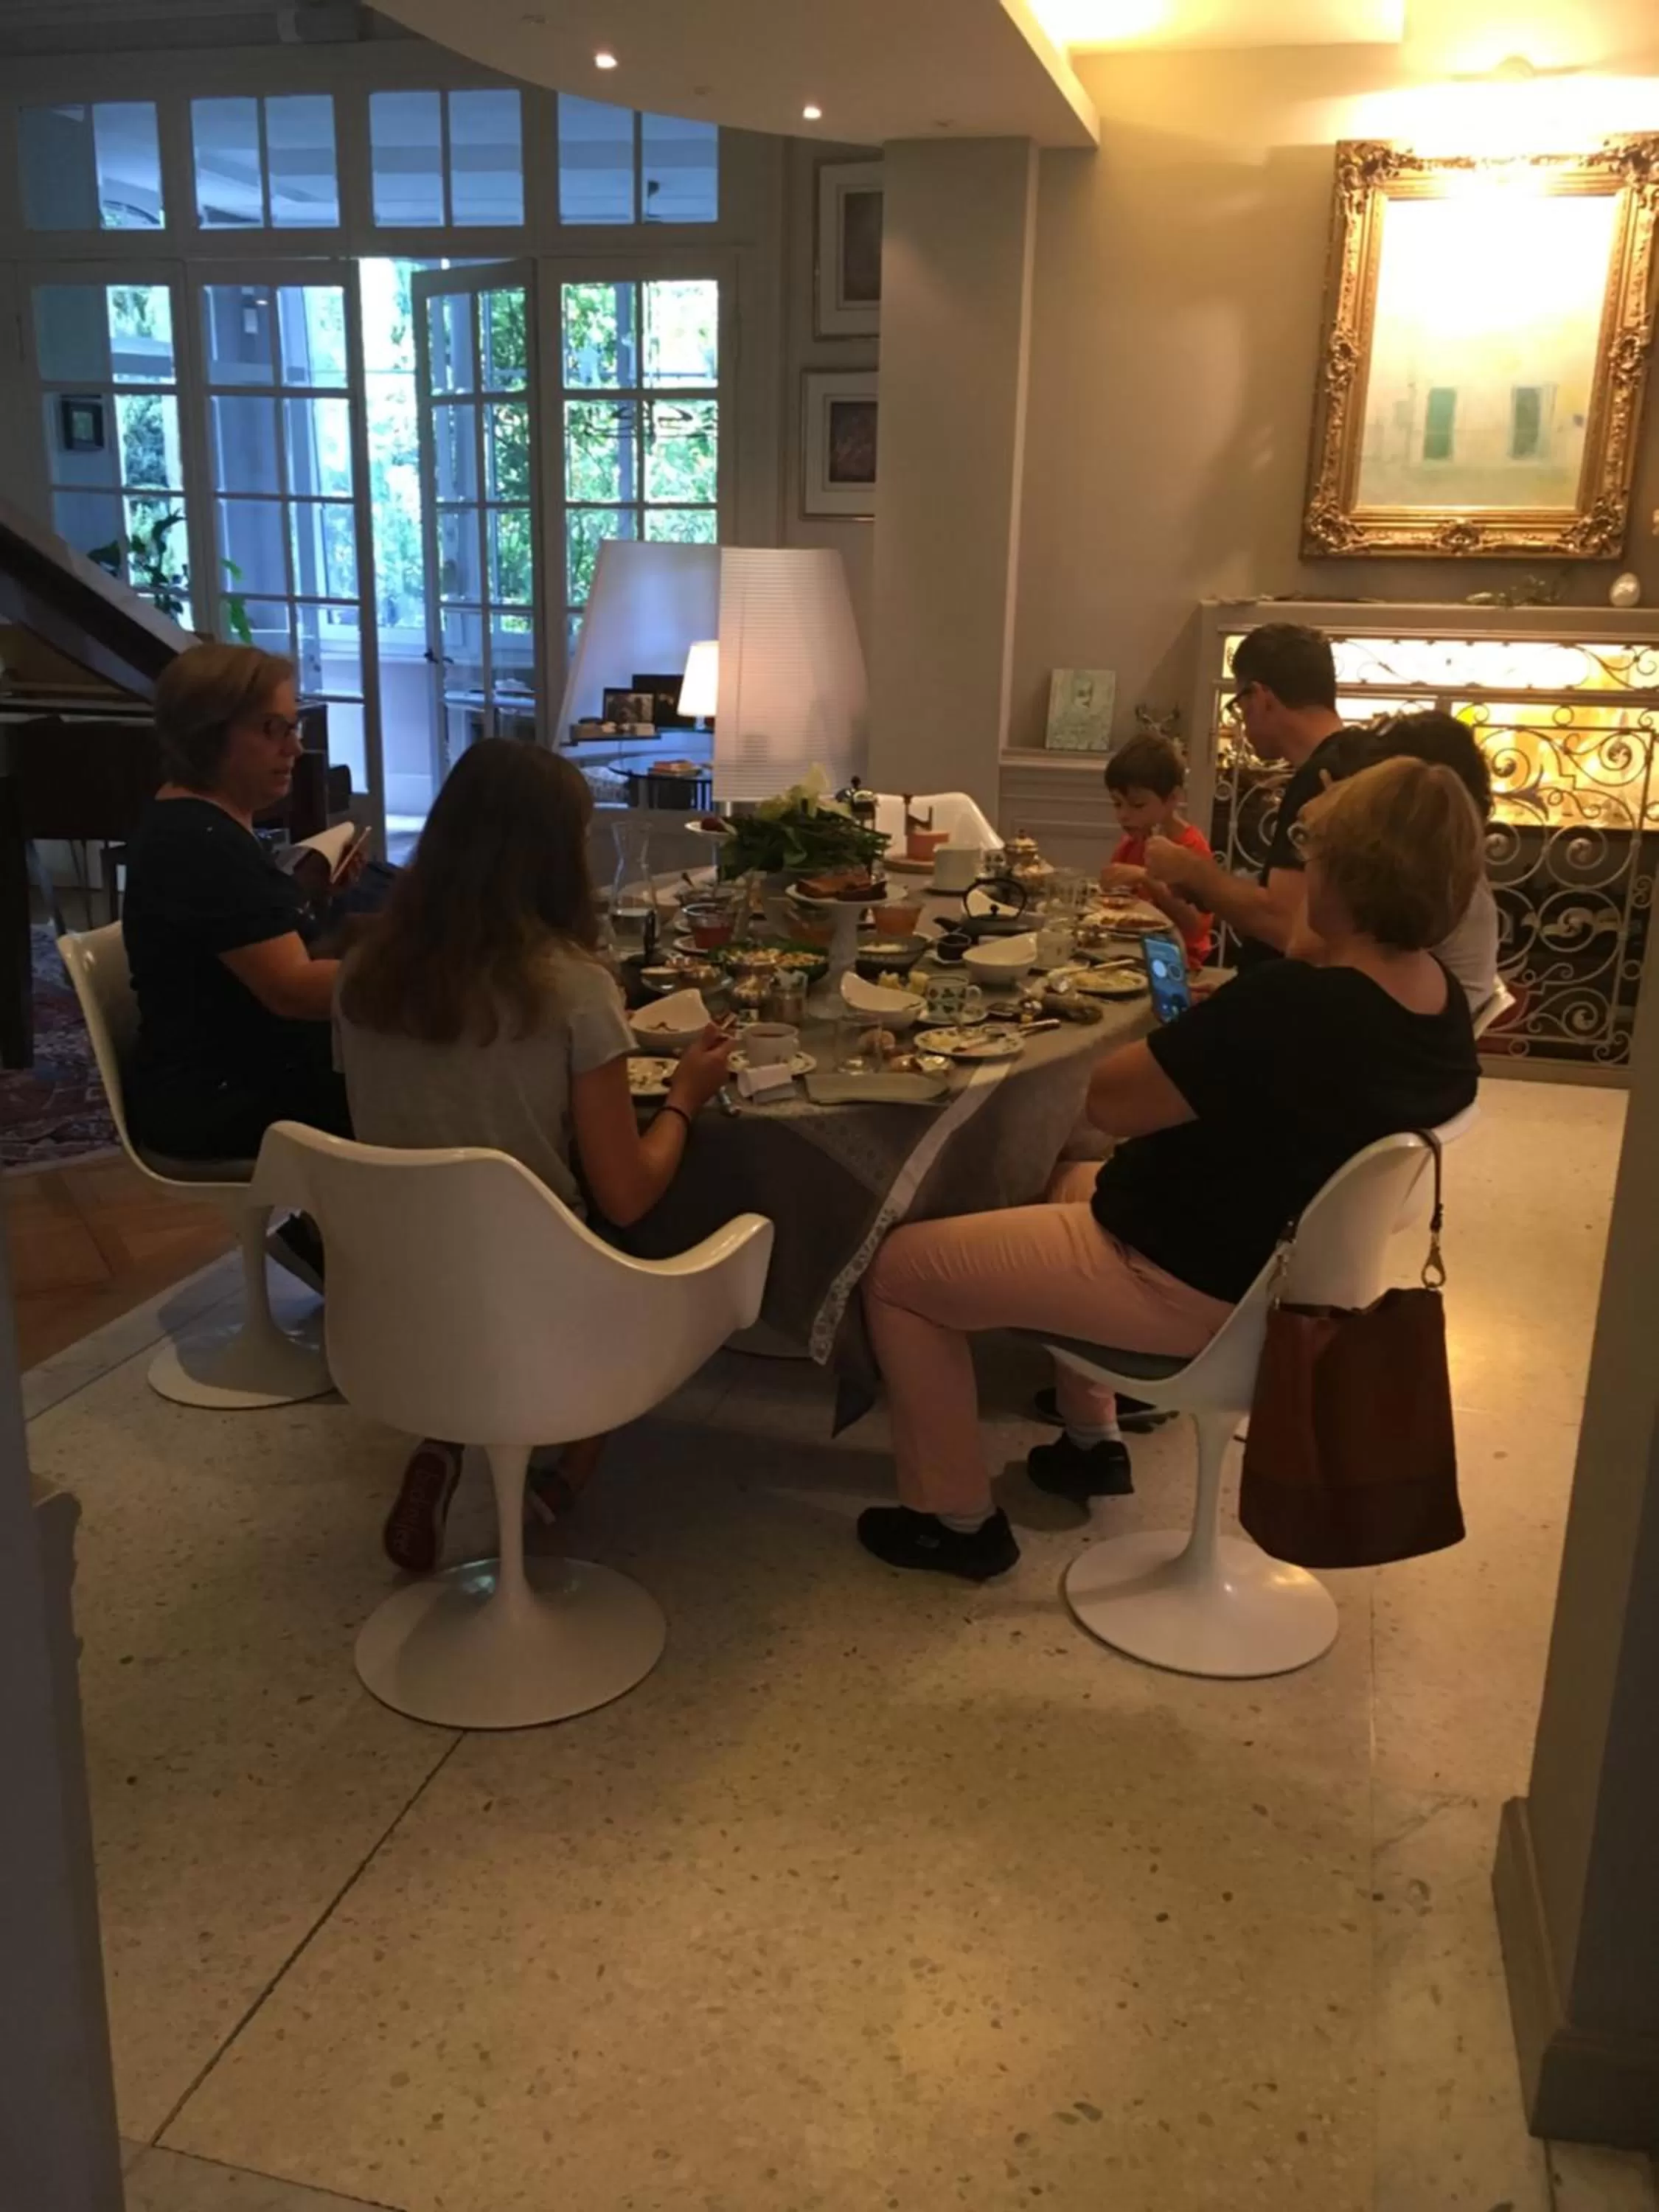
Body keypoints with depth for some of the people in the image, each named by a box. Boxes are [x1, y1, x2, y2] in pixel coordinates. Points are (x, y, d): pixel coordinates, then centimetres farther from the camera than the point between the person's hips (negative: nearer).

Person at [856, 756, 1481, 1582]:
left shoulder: (1284, 1008, -35)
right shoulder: (1443, 1003, -6)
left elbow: (1109, 1100, -22)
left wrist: (1176, 1029, -4)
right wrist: (1204, 1042, 8)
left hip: (1188, 1287, -9)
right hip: (1281, 1261, 10)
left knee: (898, 1270, 0)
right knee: (1076, 1180, 35)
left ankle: (956, 1521, 14)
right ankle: (1092, 1442, 38)